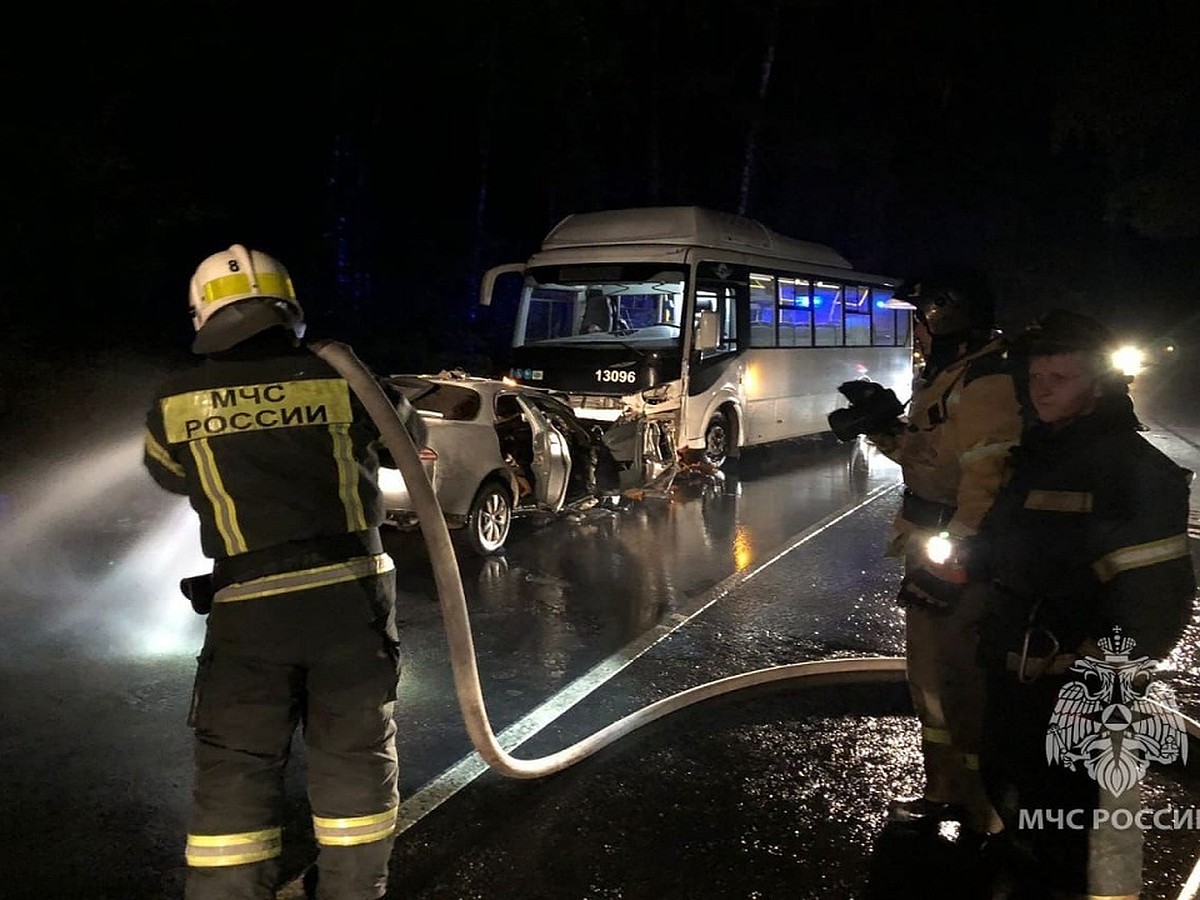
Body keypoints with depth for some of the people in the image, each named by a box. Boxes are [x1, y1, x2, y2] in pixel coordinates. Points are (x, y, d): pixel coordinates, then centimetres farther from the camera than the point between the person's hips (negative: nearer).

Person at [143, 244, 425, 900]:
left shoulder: (175, 404, 2)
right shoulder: (340, 380, -1)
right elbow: (408, 436, 16)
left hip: (248, 606, 0)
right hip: (351, 593, 1)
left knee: (235, 771, 10)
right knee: (355, 754, 14)